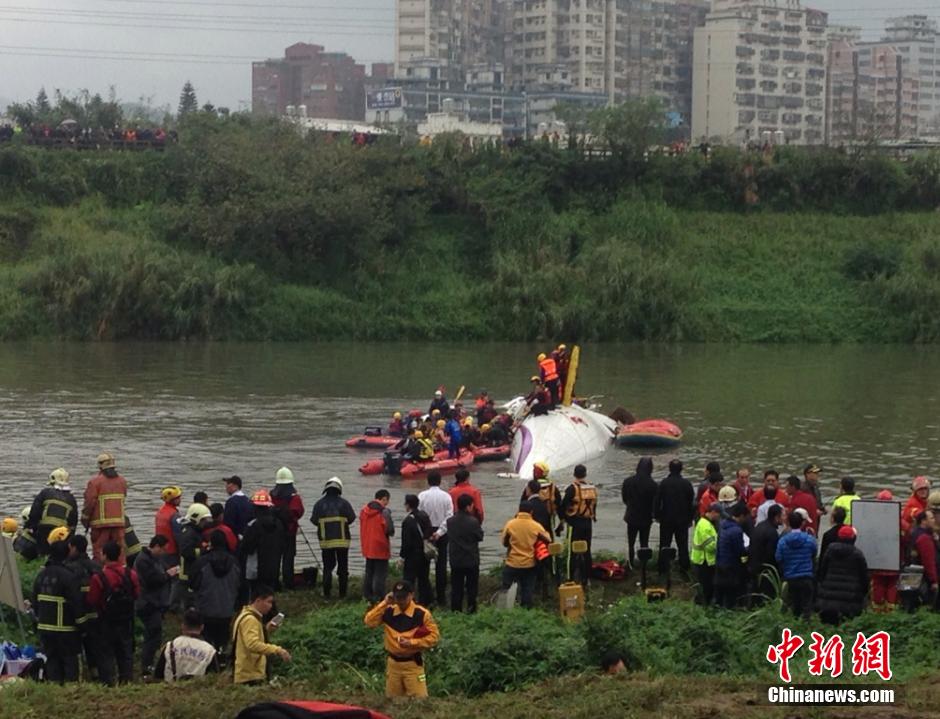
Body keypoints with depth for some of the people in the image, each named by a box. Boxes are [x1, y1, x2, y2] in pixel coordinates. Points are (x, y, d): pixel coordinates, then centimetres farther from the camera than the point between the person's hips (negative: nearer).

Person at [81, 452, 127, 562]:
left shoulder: (95, 481, -9)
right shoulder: (122, 481, 8)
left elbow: (89, 502, -8)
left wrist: (85, 519, 3)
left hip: (101, 523, -5)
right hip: (119, 521, 5)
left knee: (99, 551, -1)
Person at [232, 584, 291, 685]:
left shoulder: (250, 617, 16)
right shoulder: (249, 620, -17)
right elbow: (253, 644, -31)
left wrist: (266, 630, 12)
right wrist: (277, 650, -35)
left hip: (251, 674, 10)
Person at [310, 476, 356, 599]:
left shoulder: (319, 504, -5)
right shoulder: (344, 503, -7)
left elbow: (314, 520, -2)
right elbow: (352, 518, -6)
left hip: (325, 541, 1)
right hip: (342, 540, -1)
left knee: (327, 567, 9)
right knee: (343, 567, 9)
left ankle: (327, 593, 4)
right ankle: (343, 594, 9)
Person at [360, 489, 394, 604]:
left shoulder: (364, 510, 5)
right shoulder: (384, 511, -16)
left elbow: (362, 528, 12)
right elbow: (390, 530, -16)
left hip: (367, 548, 6)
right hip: (380, 548, -6)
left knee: (368, 573, 16)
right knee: (380, 574, -1)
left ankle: (368, 597, 21)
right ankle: (378, 598, -3)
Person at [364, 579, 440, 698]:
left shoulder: (422, 614, -9)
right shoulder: (388, 612, 1)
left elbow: (434, 636, -9)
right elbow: (369, 622, -9)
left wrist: (411, 642, -18)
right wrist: (384, 603, -11)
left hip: (413, 664, -4)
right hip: (393, 663, 4)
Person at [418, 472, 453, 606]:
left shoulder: (422, 496, -8)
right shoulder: (446, 496, -5)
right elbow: (449, 516, -11)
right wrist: (439, 532, -13)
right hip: (441, 533, 1)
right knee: (441, 565, 6)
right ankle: (441, 597, 6)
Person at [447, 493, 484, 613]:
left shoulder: (450, 521, -5)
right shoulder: (473, 522, -18)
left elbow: (448, 537, 4)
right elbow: (480, 536, -7)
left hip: (455, 561, 3)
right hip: (471, 560, -3)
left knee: (456, 588, 10)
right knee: (471, 587, 10)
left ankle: (455, 610, 12)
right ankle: (471, 609, 12)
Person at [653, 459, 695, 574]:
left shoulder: (664, 483, -11)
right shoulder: (686, 484, -7)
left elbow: (657, 500, -7)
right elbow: (691, 502, 0)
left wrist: (657, 515, 5)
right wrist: (690, 518, 10)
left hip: (666, 519, -1)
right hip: (682, 520, 1)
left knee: (664, 545, 8)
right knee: (683, 546, 9)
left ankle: (662, 570, 8)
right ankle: (684, 568, 10)